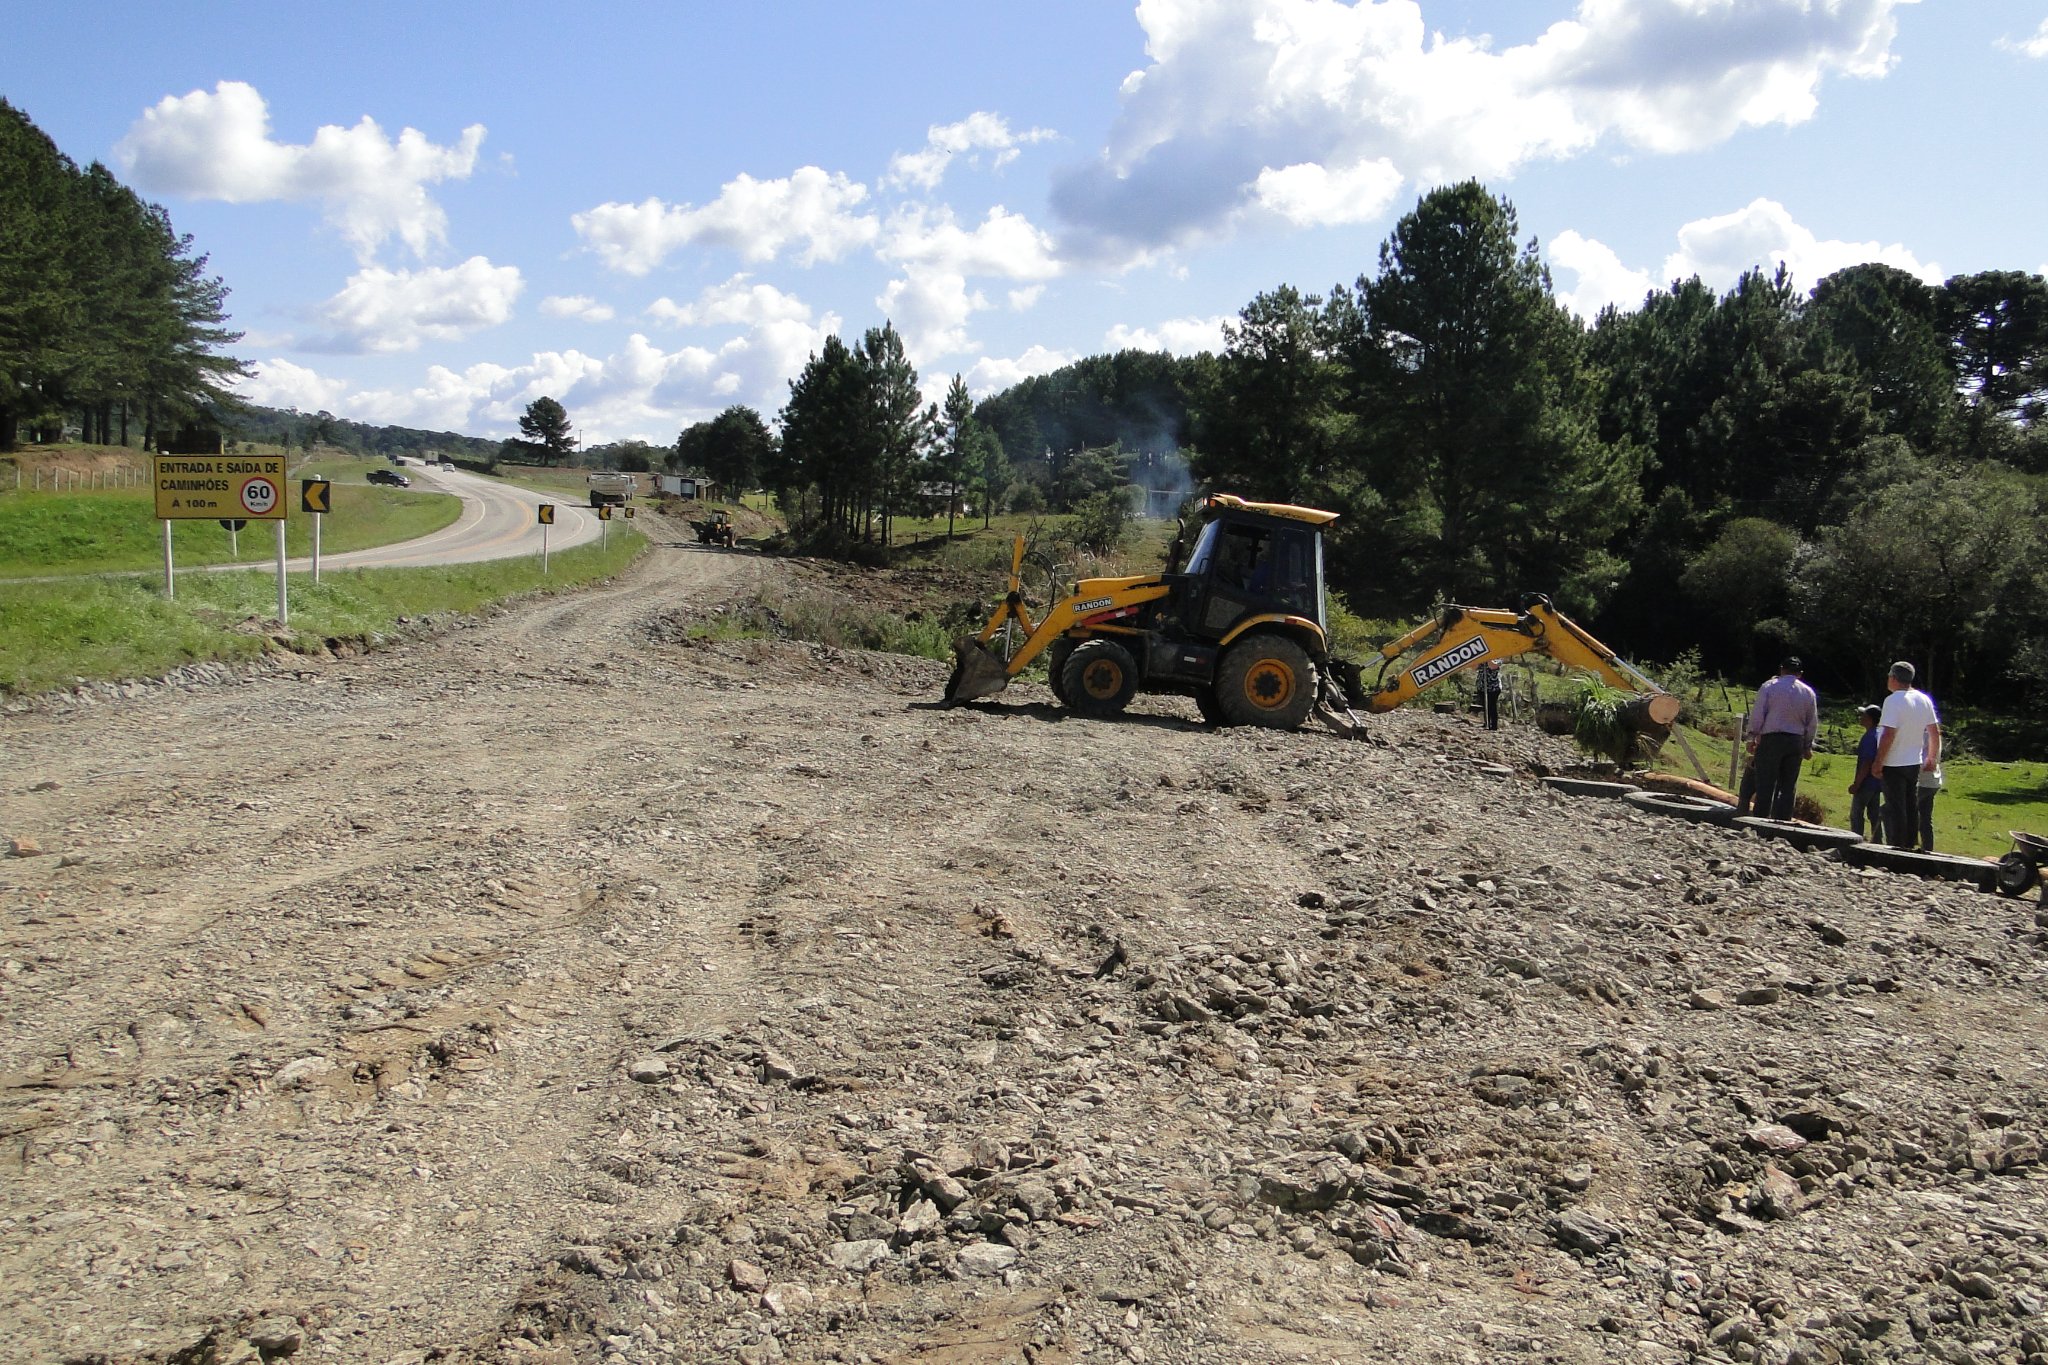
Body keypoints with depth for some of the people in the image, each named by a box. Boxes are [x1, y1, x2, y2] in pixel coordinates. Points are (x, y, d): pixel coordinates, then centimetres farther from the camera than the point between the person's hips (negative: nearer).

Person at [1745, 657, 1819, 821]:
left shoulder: (1769, 686, -1)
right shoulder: (1808, 692, 9)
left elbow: (1757, 714, -5)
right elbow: (1813, 722, 13)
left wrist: (1752, 737, 1)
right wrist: (1808, 746, 20)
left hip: (1770, 739, -3)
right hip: (1796, 741, 3)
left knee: (1766, 784, -2)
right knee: (1788, 787, 7)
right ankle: (1782, 822, 5)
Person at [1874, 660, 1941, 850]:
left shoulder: (1894, 700, -18)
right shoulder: (1924, 700, 6)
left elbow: (1888, 736, -22)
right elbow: (1935, 732, 12)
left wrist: (1878, 763, -17)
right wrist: (1932, 759, 23)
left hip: (1894, 764, -7)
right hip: (1915, 763, 7)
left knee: (1895, 809, -2)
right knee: (1912, 808, 13)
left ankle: (1896, 849, -1)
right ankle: (1909, 847, 19)